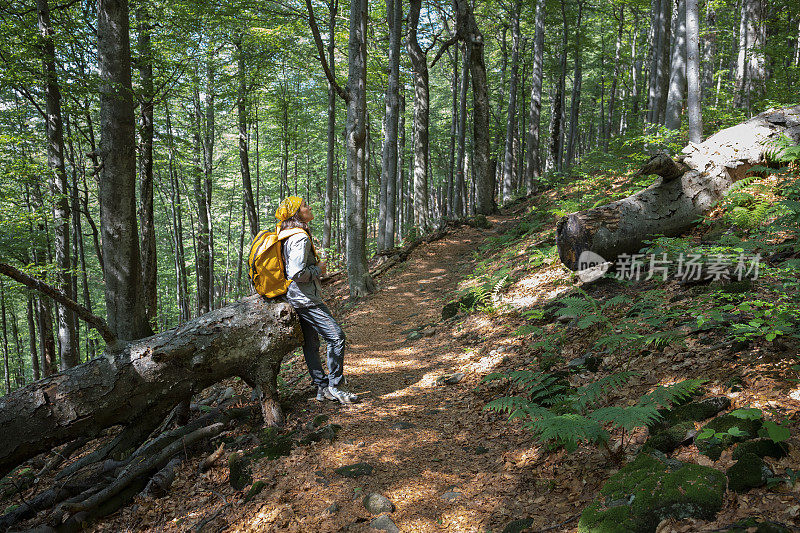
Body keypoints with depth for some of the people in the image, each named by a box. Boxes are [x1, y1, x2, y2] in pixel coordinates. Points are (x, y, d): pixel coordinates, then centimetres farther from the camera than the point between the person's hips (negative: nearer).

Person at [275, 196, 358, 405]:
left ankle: (322, 387, 20)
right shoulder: (301, 238, -19)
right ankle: (333, 387, -5)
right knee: (336, 336, -10)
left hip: (297, 299, 11)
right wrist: (318, 269, -10)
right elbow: (298, 273, -25)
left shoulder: (286, 236, 12)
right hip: (305, 299, -11)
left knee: (311, 344, 13)